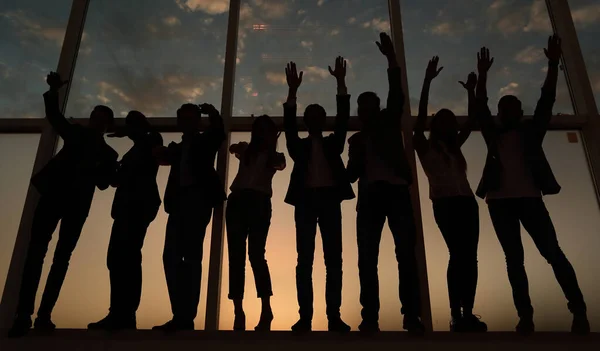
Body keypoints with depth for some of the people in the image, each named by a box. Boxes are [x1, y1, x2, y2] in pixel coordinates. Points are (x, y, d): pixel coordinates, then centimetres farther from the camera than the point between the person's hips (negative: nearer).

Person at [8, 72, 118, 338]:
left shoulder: (108, 154, 15)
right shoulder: (77, 135, 20)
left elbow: (103, 183, 6)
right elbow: (54, 116, 11)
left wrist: (93, 168, -13)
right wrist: (54, 90, -4)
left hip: (78, 203, 0)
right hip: (54, 193, 0)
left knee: (62, 257, -4)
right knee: (36, 251, -11)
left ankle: (44, 315, -3)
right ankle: (24, 315, -15)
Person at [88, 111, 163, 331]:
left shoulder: (150, 144, 9)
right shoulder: (133, 152, 30)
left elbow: (155, 137, -15)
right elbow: (117, 180, 29)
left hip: (141, 204, -9)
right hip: (126, 206, 9)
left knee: (128, 256, -18)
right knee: (117, 258, 0)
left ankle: (124, 315, -21)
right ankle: (120, 314, -1)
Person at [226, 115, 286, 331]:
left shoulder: (275, 155, 19)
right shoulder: (246, 149, 26)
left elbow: (280, 165, -1)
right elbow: (232, 149, 10)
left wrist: (271, 146, 3)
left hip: (259, 202, -3)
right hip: (237, 201, 3)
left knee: (255, 254, -16)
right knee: (236, 256, -5)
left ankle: (266, 309, -17)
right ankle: (238, 311, -6)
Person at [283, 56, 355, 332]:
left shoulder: (333, 143, 18)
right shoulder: (299, 145, 17)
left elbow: (343, 118, 7)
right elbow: (289, 124, 2)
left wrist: (341, 83, 0)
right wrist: (293, 90, -7)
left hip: (330, 199, 1)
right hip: (305, 199, 0)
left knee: (333, 258, -4)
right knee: (305, 259, -5)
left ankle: (334, 316, -3)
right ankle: (305, 317, -5)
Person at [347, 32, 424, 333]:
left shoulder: (390, 122, 19)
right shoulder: (357, 139, 23)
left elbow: (396, 94, 3)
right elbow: (352, 175, 15)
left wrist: (391, 59, -6)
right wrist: (355, 161, -6)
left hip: (397, 190, -2)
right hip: (370, 196, 2)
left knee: (406, 253, -11)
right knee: (367, 257, -7)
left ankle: (412, 315, -12)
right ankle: (370, 317, -6)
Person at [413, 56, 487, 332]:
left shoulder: (454, 147, 23)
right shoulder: (425, 147, 8)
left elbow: (471, 121, 23)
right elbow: (421, 116, -2)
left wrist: (471, 91, 18)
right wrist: (427, 81, -6)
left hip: (466, 201, 6)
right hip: (444, 203, -5)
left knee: (469, 255, -3)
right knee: (459, 254, -15)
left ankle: (468, 314, -1)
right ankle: (456, 315, -12)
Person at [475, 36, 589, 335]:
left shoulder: (531, 131, 15)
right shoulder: (494, 136, 16)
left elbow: (546, 100, 6)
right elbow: (480, 108, 7)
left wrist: (553, 65, -3)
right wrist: (483, 75, -1)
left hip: (530, 197, -1)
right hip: (500, 200, 1)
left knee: (552, 251, -8)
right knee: (514, 257, -2)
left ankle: (579, 311, -6)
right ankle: (525, 316, -2)